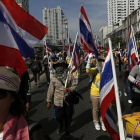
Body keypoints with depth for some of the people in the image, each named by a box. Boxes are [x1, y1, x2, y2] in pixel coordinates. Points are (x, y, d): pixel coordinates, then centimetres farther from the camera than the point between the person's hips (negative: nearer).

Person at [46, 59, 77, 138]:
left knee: (68, 116, 13)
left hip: (69, 101, 0)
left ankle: (67, 129, 42)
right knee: (58, 117, 10)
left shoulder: (70, 76, -6)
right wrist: (49, 101, 2)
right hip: (58, 101, 0)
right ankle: (60, 126, 47)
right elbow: (50, 90, 0)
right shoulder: (54, 77, -3)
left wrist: (69, 89, -25)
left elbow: (75, 86, -4)